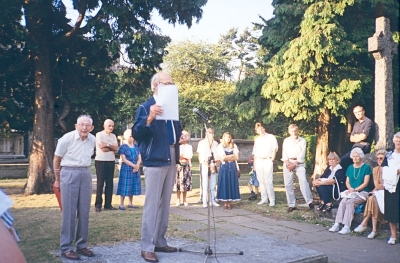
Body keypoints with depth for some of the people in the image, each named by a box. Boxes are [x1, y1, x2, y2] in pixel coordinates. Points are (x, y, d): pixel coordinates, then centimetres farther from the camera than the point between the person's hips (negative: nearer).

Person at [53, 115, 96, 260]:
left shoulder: (93, 140, 2)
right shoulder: (67, 138, -11)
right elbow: (56, 159, 0)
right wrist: (57, 179, 7)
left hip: (86, 174, 5)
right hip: (69, 174, -5)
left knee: (84, 211, 7)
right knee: (69, 212, -3)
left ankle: (81, 245, 18)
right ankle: (66, 247, 6)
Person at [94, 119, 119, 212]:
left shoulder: (113, 136, 13)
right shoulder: (99, 134, -4)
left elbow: (116, 148, 0)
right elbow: (103, 149, -14)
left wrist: (107, 145, -12)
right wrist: (112, 148, -3)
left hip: (111, 161, 5)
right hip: (101, 161, -5)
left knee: (110, 183, 5)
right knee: (100, 183, -1)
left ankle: (108, 204, 12)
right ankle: (98, 205, 5)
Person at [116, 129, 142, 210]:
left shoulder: (136, 146, 11)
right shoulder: (123, 147, -5)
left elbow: (139, 158, 9)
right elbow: (124, 159, -12)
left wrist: (137, 166, -10)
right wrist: (133, 165, -16)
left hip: (135, 169, 6)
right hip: (126, 168, -6)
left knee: (133, 186, 10)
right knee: (125, 186, -5)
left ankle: (130, 203, 19)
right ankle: (121, 204, 1)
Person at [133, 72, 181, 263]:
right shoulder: (145, 107, -6)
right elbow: (136, 134, -16)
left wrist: (181, 136, 5)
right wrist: (149, 118, -31)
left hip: (171, 160, 8)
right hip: (155, 160, -7)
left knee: (165, 204, 13)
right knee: (152, 204, -6)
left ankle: (160, 242, 23)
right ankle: (147, 247, 2)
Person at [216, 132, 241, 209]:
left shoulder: (234, 146, 10)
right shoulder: (220, 146, 1)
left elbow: (237, 157, 1)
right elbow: (223, 158, -10)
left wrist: (227, 158, -8)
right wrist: (232, 155, -5)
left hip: (233, 167, 3)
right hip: (224, 167, -2)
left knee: (232, 183, 0)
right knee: (224, 183, -2)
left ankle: (229, 202, 5)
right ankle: (225, 202, 4)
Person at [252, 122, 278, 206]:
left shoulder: (271, 137, 4)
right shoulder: (257, 140, 16)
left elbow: (275, 149, 3)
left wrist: (272, 159, -4)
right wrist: (254, 164, 11)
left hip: (268, 161, -4)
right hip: (259, 161, 4)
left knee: (268, 181, -11)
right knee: (261, 181, 4)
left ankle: (272, 200, -7)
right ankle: (264, 198, 11)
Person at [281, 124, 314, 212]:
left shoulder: (302, 141, 3)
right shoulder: (286, 141, 10)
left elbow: (302, 155, -3)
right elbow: (284, 153, 5)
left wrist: (294, 164, -11)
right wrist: (287, 163, -10)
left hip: (299, 163, -2)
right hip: (288, 163, 2)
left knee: (303, 181, -19)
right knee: (288, 184, -1)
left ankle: (309, 202, -18)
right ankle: (291, 205, 5)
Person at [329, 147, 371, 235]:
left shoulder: (366, 167, 0)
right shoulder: (350, 167, 16)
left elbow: (365, 183, -6)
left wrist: (355, 190, -16)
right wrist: (350, 189, -7)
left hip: (362, 192, -4)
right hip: (351, 192, 4)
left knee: (350, 201, -31)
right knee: (343, 201, -26)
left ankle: (347, 226, -33)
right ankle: (337, 224, -31)